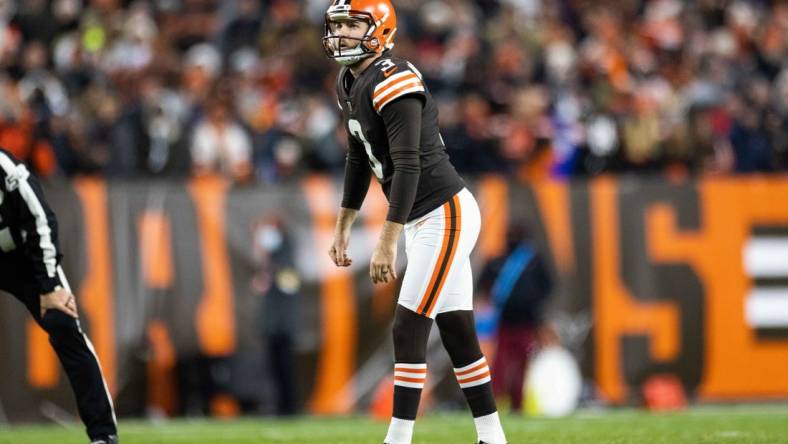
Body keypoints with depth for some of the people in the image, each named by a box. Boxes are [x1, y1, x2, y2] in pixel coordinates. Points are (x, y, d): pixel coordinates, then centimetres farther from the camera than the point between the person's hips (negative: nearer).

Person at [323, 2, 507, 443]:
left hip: (445, 215, -10)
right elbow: (360, 160, 22)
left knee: (408, 330, -10)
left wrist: (387, 244, -26)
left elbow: (408, 168, -25)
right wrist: (343, 229, 24)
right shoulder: (351, 84, 10)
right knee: (457, 332, 11)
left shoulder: (392, 84, -20)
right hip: (423, 221, 10)